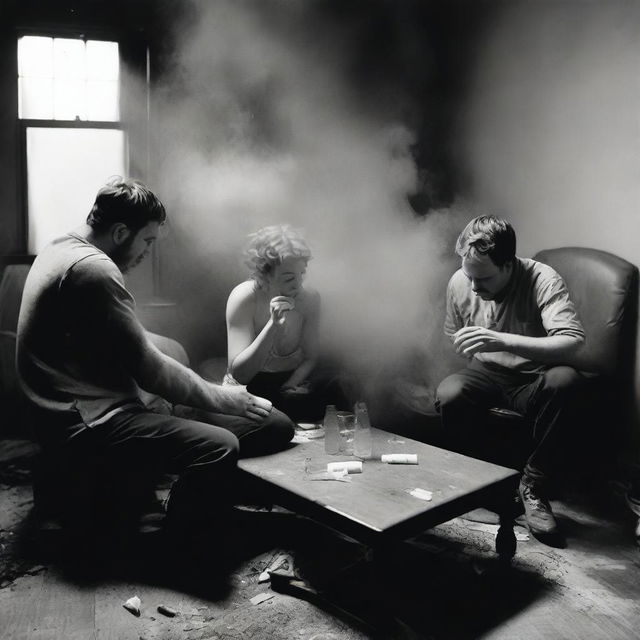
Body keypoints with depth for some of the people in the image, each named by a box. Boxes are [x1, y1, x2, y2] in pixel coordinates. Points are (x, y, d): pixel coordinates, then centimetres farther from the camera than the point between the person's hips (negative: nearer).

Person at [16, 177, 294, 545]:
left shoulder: (66, 251, 14)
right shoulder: (93, 268, -19)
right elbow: (147, 368, -20)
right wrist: (223, 399, -7)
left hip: (84, 410, 11)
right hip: (86, 430, -11)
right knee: (219, 448, -27)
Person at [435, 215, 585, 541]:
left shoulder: (542, 280, -20)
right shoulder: (459, 282, -6)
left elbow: (573, 343, -33)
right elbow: (453, 340, 13)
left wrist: (503, 341, -43)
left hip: (533, 379, -2)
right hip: (486, 375, 3)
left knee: (565, 380, -36)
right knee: (448, 395, -30)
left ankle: (533, 485, -17)